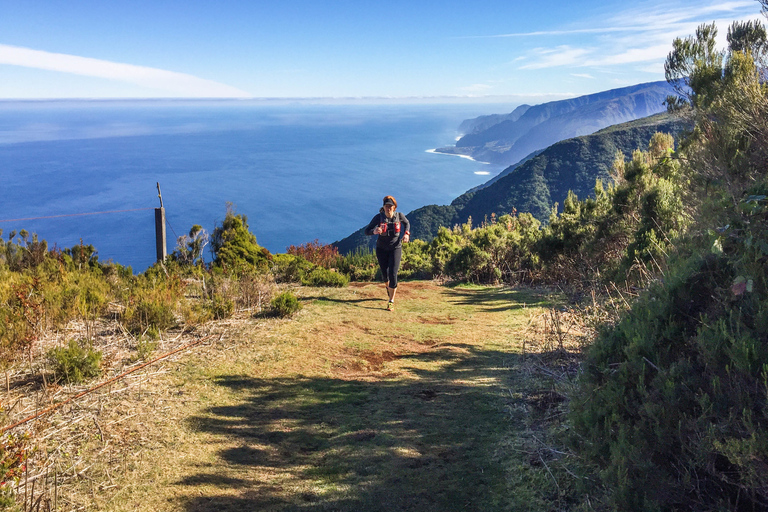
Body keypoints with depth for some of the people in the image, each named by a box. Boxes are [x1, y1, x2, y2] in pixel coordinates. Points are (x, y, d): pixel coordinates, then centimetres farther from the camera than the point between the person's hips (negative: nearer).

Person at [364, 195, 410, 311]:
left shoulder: (399, 216, -9)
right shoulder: (378, 217, -13)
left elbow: (407, 223, 13)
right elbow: (367, 231, -13)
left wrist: (406, 234, -4)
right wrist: (374, 231, -35)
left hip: (395, 248, -1)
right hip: (382, 249, 1)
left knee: (393, 274, -13)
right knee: (385, 273, 11)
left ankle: (391, 301, -5)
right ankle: (388, 287, 49)